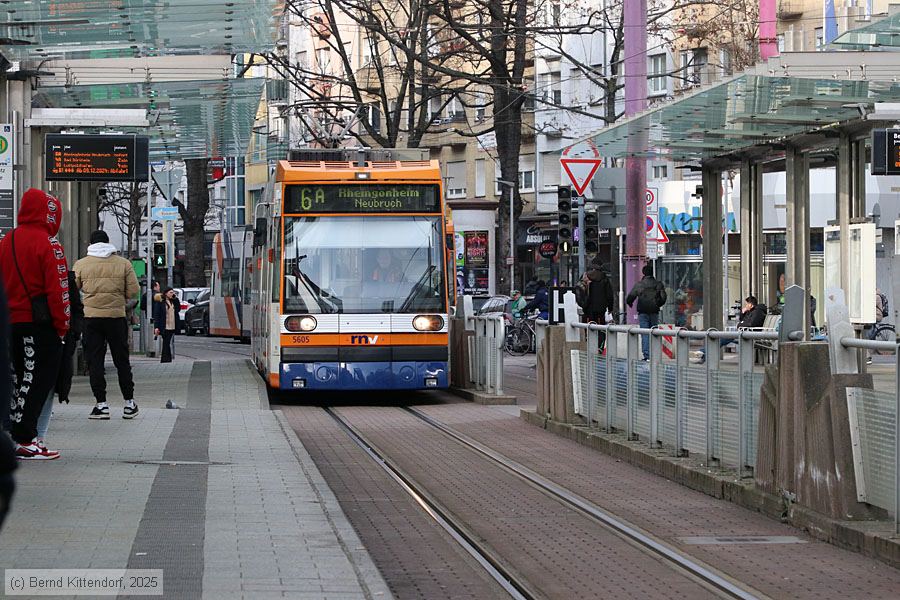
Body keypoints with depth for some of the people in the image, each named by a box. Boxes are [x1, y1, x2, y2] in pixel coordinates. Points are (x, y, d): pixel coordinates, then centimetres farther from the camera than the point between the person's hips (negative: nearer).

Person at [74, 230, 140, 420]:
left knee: (94, 362, 3)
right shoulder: (123, 264, 1)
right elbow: (133, 291, 0)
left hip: (91, 317, -1)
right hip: (117, 317, 1)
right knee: (122, 361, 10)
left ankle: (101, 404, -2)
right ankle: (129, 403, 14)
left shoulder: (81, 264, 1)